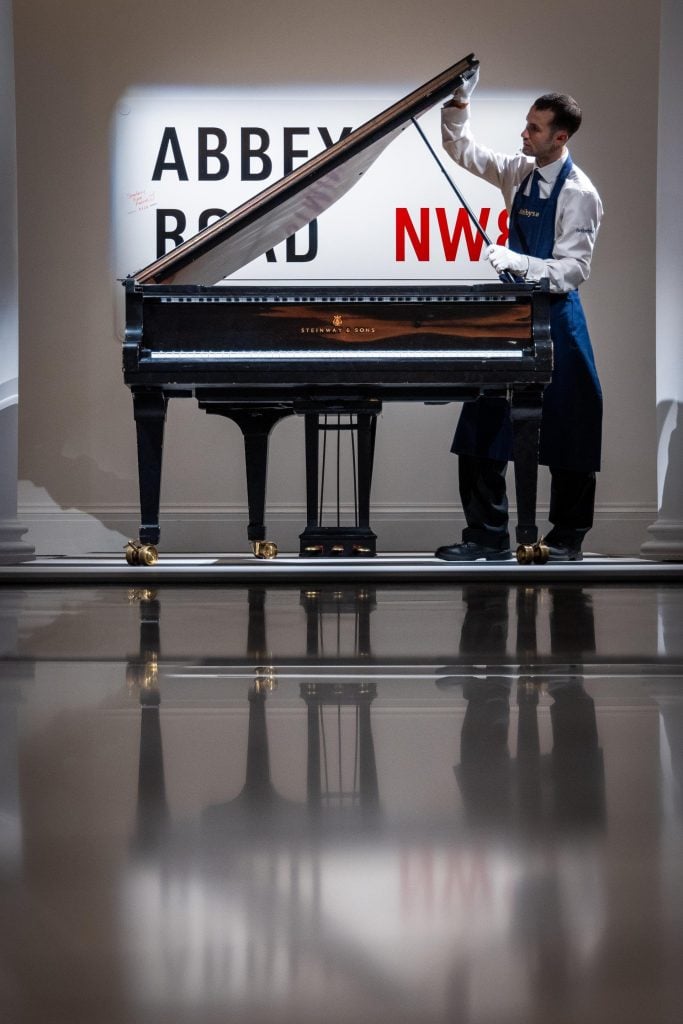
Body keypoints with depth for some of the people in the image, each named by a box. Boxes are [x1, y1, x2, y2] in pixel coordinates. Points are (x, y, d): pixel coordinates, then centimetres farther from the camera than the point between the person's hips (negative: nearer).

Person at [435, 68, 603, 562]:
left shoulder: (579, 193, -14)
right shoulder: (519, 172, 4)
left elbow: (573, 270, -18)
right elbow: (464, 150, 12)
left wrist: (516, 261, -28)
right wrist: (459, 105, -3)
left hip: (554, 316, -6)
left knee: (566, 430, 3)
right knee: (484, 425, 5)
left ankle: (568, 539, 15)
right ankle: (489, 535, 12)